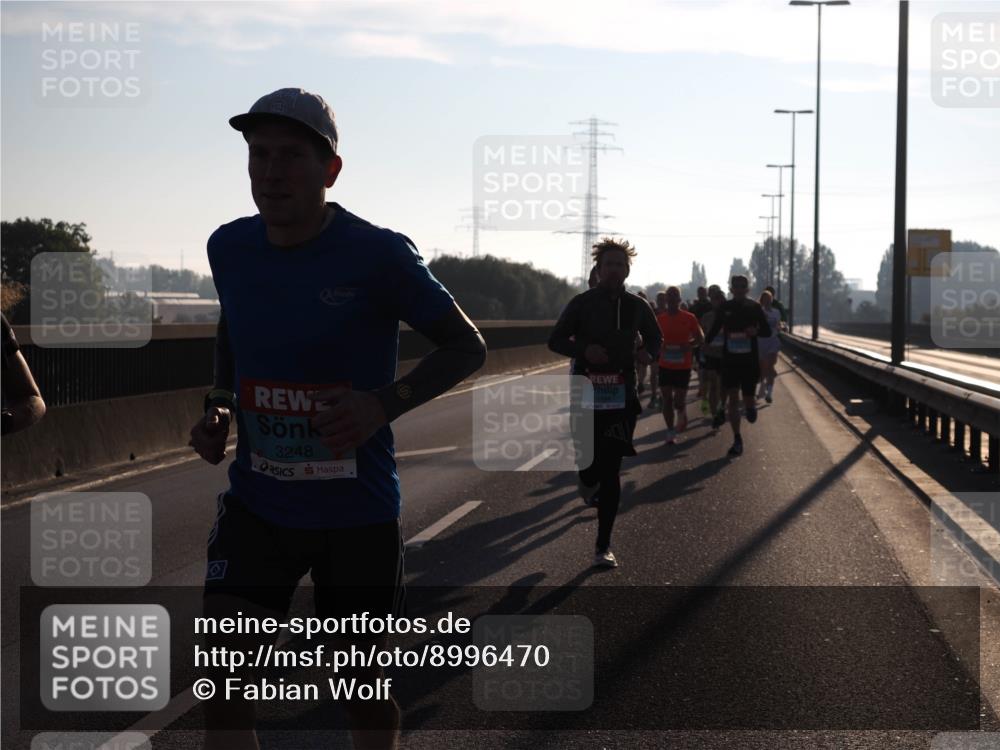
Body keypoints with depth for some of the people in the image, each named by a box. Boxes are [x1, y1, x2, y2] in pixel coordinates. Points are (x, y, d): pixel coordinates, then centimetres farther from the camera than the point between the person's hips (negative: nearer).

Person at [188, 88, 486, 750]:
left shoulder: (378, 256, -13)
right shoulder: (230, 248, 1)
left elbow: (467, 347, -5)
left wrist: (384, 403, -21)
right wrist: (218, 407, 3)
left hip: (358, 511, -3)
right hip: (256, 503, 3)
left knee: (365, 683, 12)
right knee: (223, 687, -8)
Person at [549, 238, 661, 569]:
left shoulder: (637, 306, 7)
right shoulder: (582, 303, 0)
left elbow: (655, 338, 21)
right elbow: (555, 340, 3)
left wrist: (649, 353, -3)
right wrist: (584, 349, -17)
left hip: (621, 396, 1)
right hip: (586, 393, -1)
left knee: (611, 471, -3)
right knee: (589, 464, -1)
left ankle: (603, 547, 2)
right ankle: (588, 481, 41)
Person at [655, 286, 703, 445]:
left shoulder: (689, 318, -3)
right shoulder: (660, 318, 2)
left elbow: (700, 338, 2)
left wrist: (688, 345, -18)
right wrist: (659, 347, -11)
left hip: (683, 366, -2)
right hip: (665, 365, 2)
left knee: (679, 400, -2)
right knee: (667, 399, 1)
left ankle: (682, 413, 34)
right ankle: (670, 432, 10)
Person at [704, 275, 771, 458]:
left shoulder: (754, 307, -2)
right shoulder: (725, 307, 2)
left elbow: (767, 331, 0)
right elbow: (714, 330, 11)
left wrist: (756, 331, -20)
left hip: (750, 360, -1)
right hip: (730, 359, 1)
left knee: (747, 397, 4)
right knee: (733, 399, -4)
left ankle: (751, 407, 44)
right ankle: (737, 440, 0)